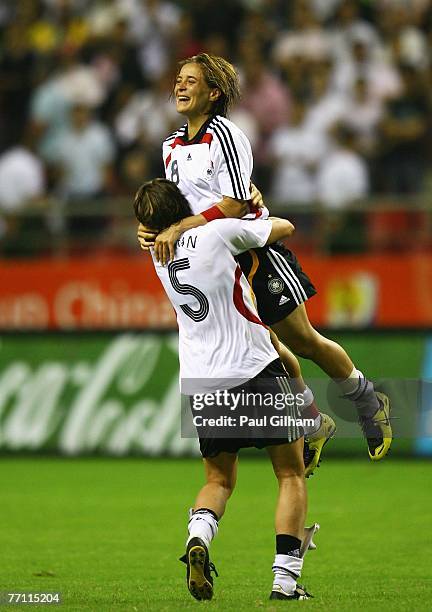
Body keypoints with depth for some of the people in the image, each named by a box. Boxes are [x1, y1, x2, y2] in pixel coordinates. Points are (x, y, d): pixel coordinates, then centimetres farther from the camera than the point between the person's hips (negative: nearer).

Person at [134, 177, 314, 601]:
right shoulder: (219, 233, -6)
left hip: (200, 385, 4)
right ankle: (285, 580, -2)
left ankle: (198, 536, -12)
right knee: (291, 475, 8)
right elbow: (285, 228, 7)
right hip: (255, 371, -4)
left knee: (219, 480, 20)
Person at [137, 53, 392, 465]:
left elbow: (233, 205, -22)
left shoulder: (225, 135, -16)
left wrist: (179, 229, -26)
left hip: (256, 251, -7)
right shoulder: (172, 146, 9)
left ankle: (369, 403, 23)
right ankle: (312, 425, 23)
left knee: (301, 341, 3)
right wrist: (153, 228, -2)